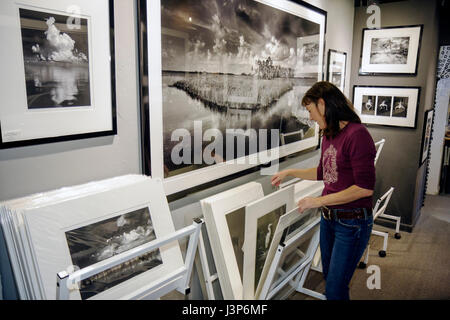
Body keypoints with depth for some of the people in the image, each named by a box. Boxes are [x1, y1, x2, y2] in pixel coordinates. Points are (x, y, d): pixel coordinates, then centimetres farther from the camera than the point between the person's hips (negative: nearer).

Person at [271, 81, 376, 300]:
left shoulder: (357, 135, -21)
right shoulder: (328, 135, 5)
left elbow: (365, 188, -24)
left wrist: (319, 201, -20)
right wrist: (290, 172, 18)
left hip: (352, 222, -8)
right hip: (328, 217, 8)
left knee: (335, 289, 3)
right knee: (329, 277, 21)